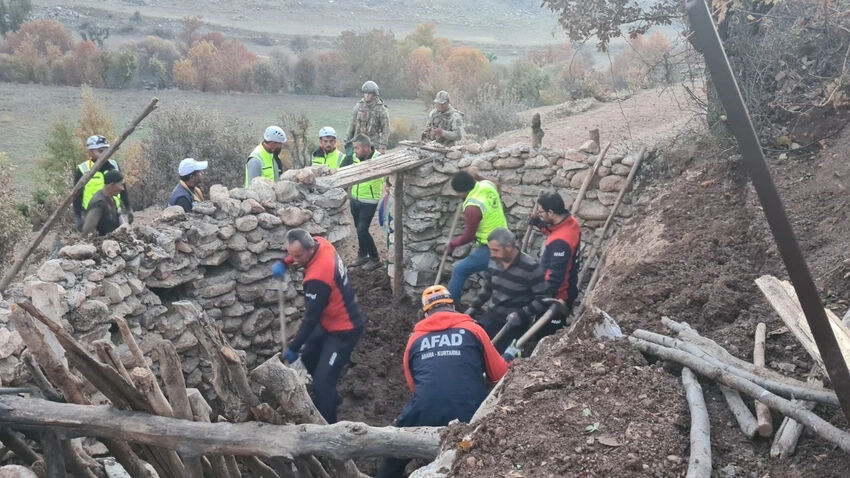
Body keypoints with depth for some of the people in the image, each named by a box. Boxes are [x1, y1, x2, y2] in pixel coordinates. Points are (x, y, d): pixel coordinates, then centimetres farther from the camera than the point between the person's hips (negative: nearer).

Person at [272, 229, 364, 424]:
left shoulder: (317, 278, -35)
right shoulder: (320, 243, -10)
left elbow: (311, 318, -26)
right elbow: (296, 252, 17)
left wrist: (293, 348, -17)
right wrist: (284, 262, 0)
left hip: (344, 330, -10)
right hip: (330, 322, 10)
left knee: (323, 380, -13)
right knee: (309, 358, 26)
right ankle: (330, 397, 44)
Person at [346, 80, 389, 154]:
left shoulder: (381, 109, -6)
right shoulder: (359, 105, 6)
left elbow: (386, 129, -7)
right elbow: (352, 124, 13)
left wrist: (383, 146, -12)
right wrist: (349, 140, 14)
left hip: (373, 144, -3)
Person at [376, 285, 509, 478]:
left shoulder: (415, 339, 13)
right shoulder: (473, 330, 6)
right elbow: (500, 375, 12)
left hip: (424, 417, 2)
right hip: (470, 417, -1)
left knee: (395, 458, 28)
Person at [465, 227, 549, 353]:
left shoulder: (530, 268, -18)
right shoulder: (494, 262, 1)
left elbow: (543, 299, -17)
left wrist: (521, 314, -25)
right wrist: (474, 307, 8)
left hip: (514, 322, -6)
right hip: (491, 316, 6)